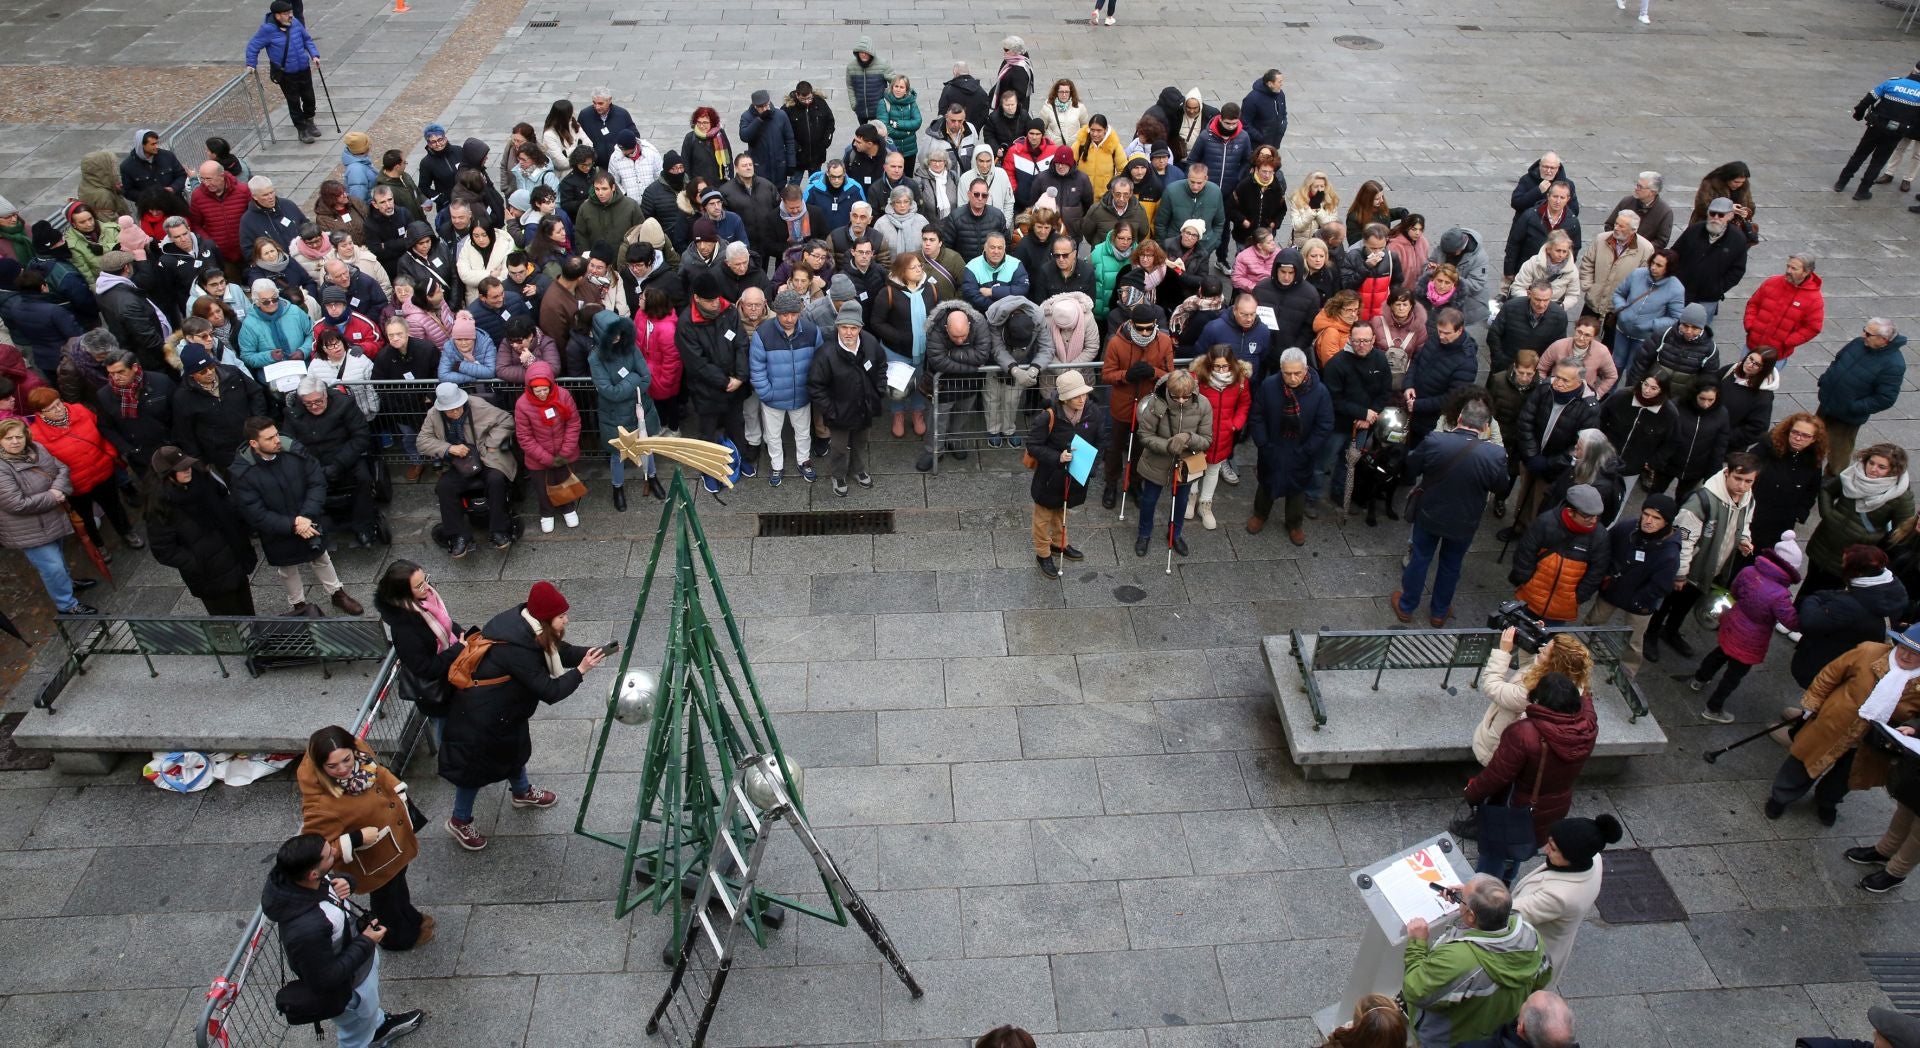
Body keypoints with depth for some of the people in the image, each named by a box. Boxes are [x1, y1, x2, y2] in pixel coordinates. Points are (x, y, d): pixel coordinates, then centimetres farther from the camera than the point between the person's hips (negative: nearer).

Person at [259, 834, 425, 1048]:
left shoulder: (293, 876, -24)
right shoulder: (306, 929, -47)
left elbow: (334, 876, 0)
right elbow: (324, 979, -32)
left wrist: (344, 881, -22)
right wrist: (366, 943, -24)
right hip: (349, 988, -7)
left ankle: (378, 1024, 67)